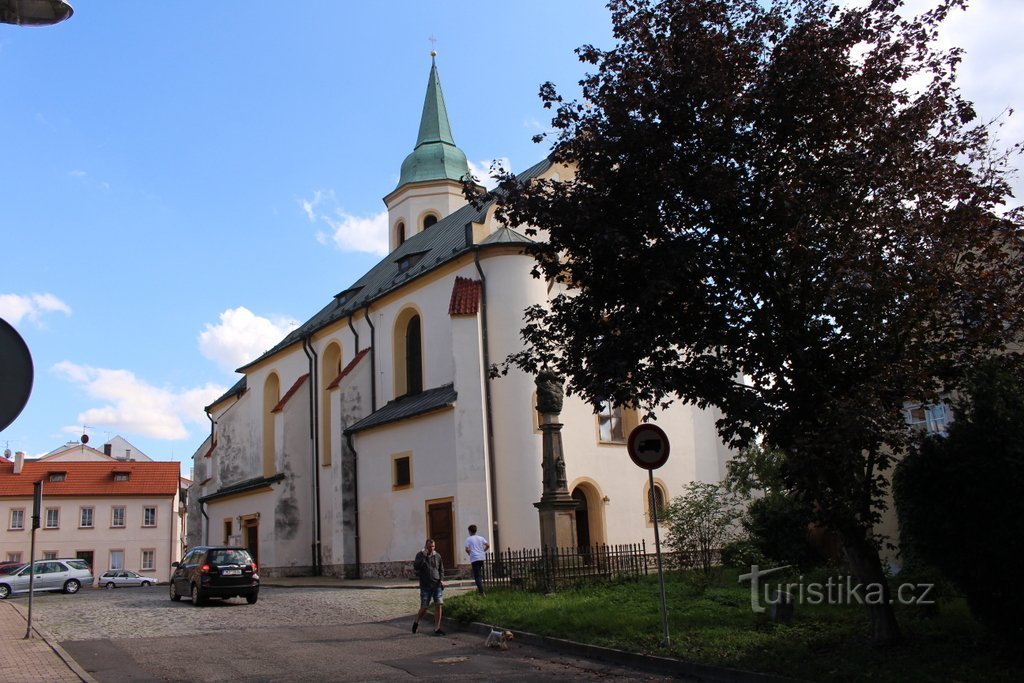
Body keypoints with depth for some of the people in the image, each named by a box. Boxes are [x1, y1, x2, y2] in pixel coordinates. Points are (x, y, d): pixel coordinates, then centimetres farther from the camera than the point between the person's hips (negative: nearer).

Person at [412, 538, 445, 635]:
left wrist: (441, 579, 1)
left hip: (437, 585, 2)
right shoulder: (420, 555, 0)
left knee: (438, 605, -9)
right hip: (425, 586, -2)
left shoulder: (437, 556, 8)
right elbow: (415, 566, -16)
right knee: (424, 608, 0)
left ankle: (437, 628, -2)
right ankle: (416, 622, 30)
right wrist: (424, 556, -20)